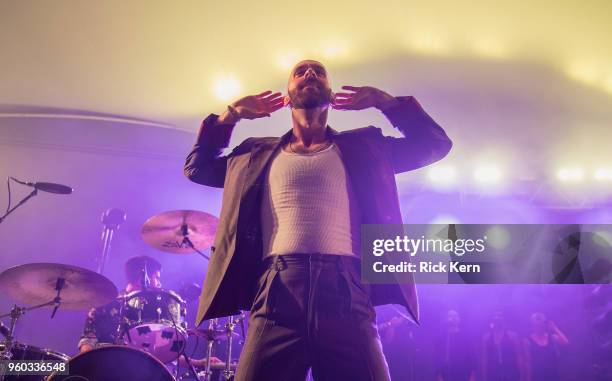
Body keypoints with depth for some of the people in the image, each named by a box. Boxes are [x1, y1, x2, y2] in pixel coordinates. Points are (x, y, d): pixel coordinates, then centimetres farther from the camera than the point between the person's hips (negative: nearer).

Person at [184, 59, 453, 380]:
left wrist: (384, 101, 20)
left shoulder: (363, 147, 22)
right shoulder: (259, 154, 24)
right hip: (277, 294, 1)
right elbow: (196, 168, 33)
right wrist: (229, 116, 22)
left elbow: (435, 144, 25)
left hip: (347, 294, 0)